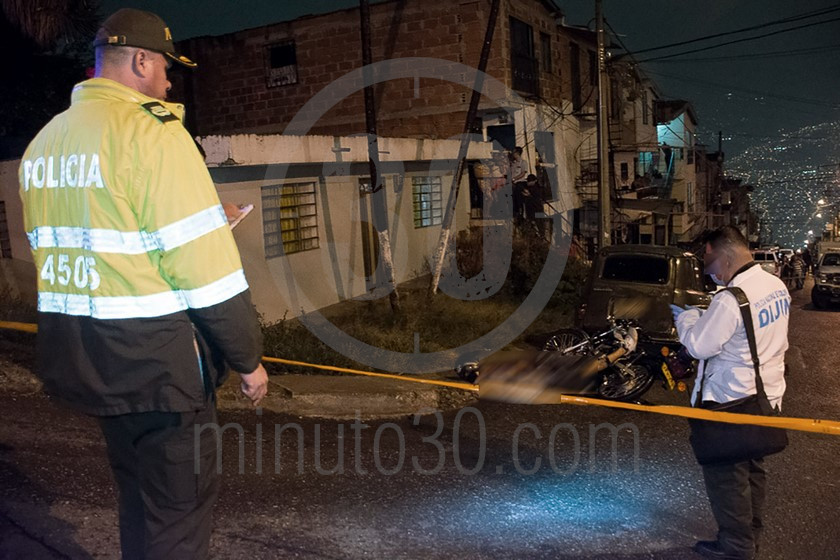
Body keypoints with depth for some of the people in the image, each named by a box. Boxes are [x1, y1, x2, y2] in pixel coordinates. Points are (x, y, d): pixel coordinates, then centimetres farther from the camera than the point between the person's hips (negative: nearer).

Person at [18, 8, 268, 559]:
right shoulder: (150, 130, -14)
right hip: (156, 357, -8)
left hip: (78, 356, 8)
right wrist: (249, 359, -9)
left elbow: (54, 250, 15)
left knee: (139, 491, 22)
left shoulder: (43, 141, 11)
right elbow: (205, 263, -18)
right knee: (180, 501, 6)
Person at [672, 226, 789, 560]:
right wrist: (708, 314, 8)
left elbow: (698, 345, -19)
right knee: (753, 469, 20)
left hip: (732, 402, -9)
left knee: (725, 475, 6)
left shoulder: (731, 300, -27)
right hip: (767, 395, 9)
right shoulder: (776, 286, 1)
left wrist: (687, 315, -3)